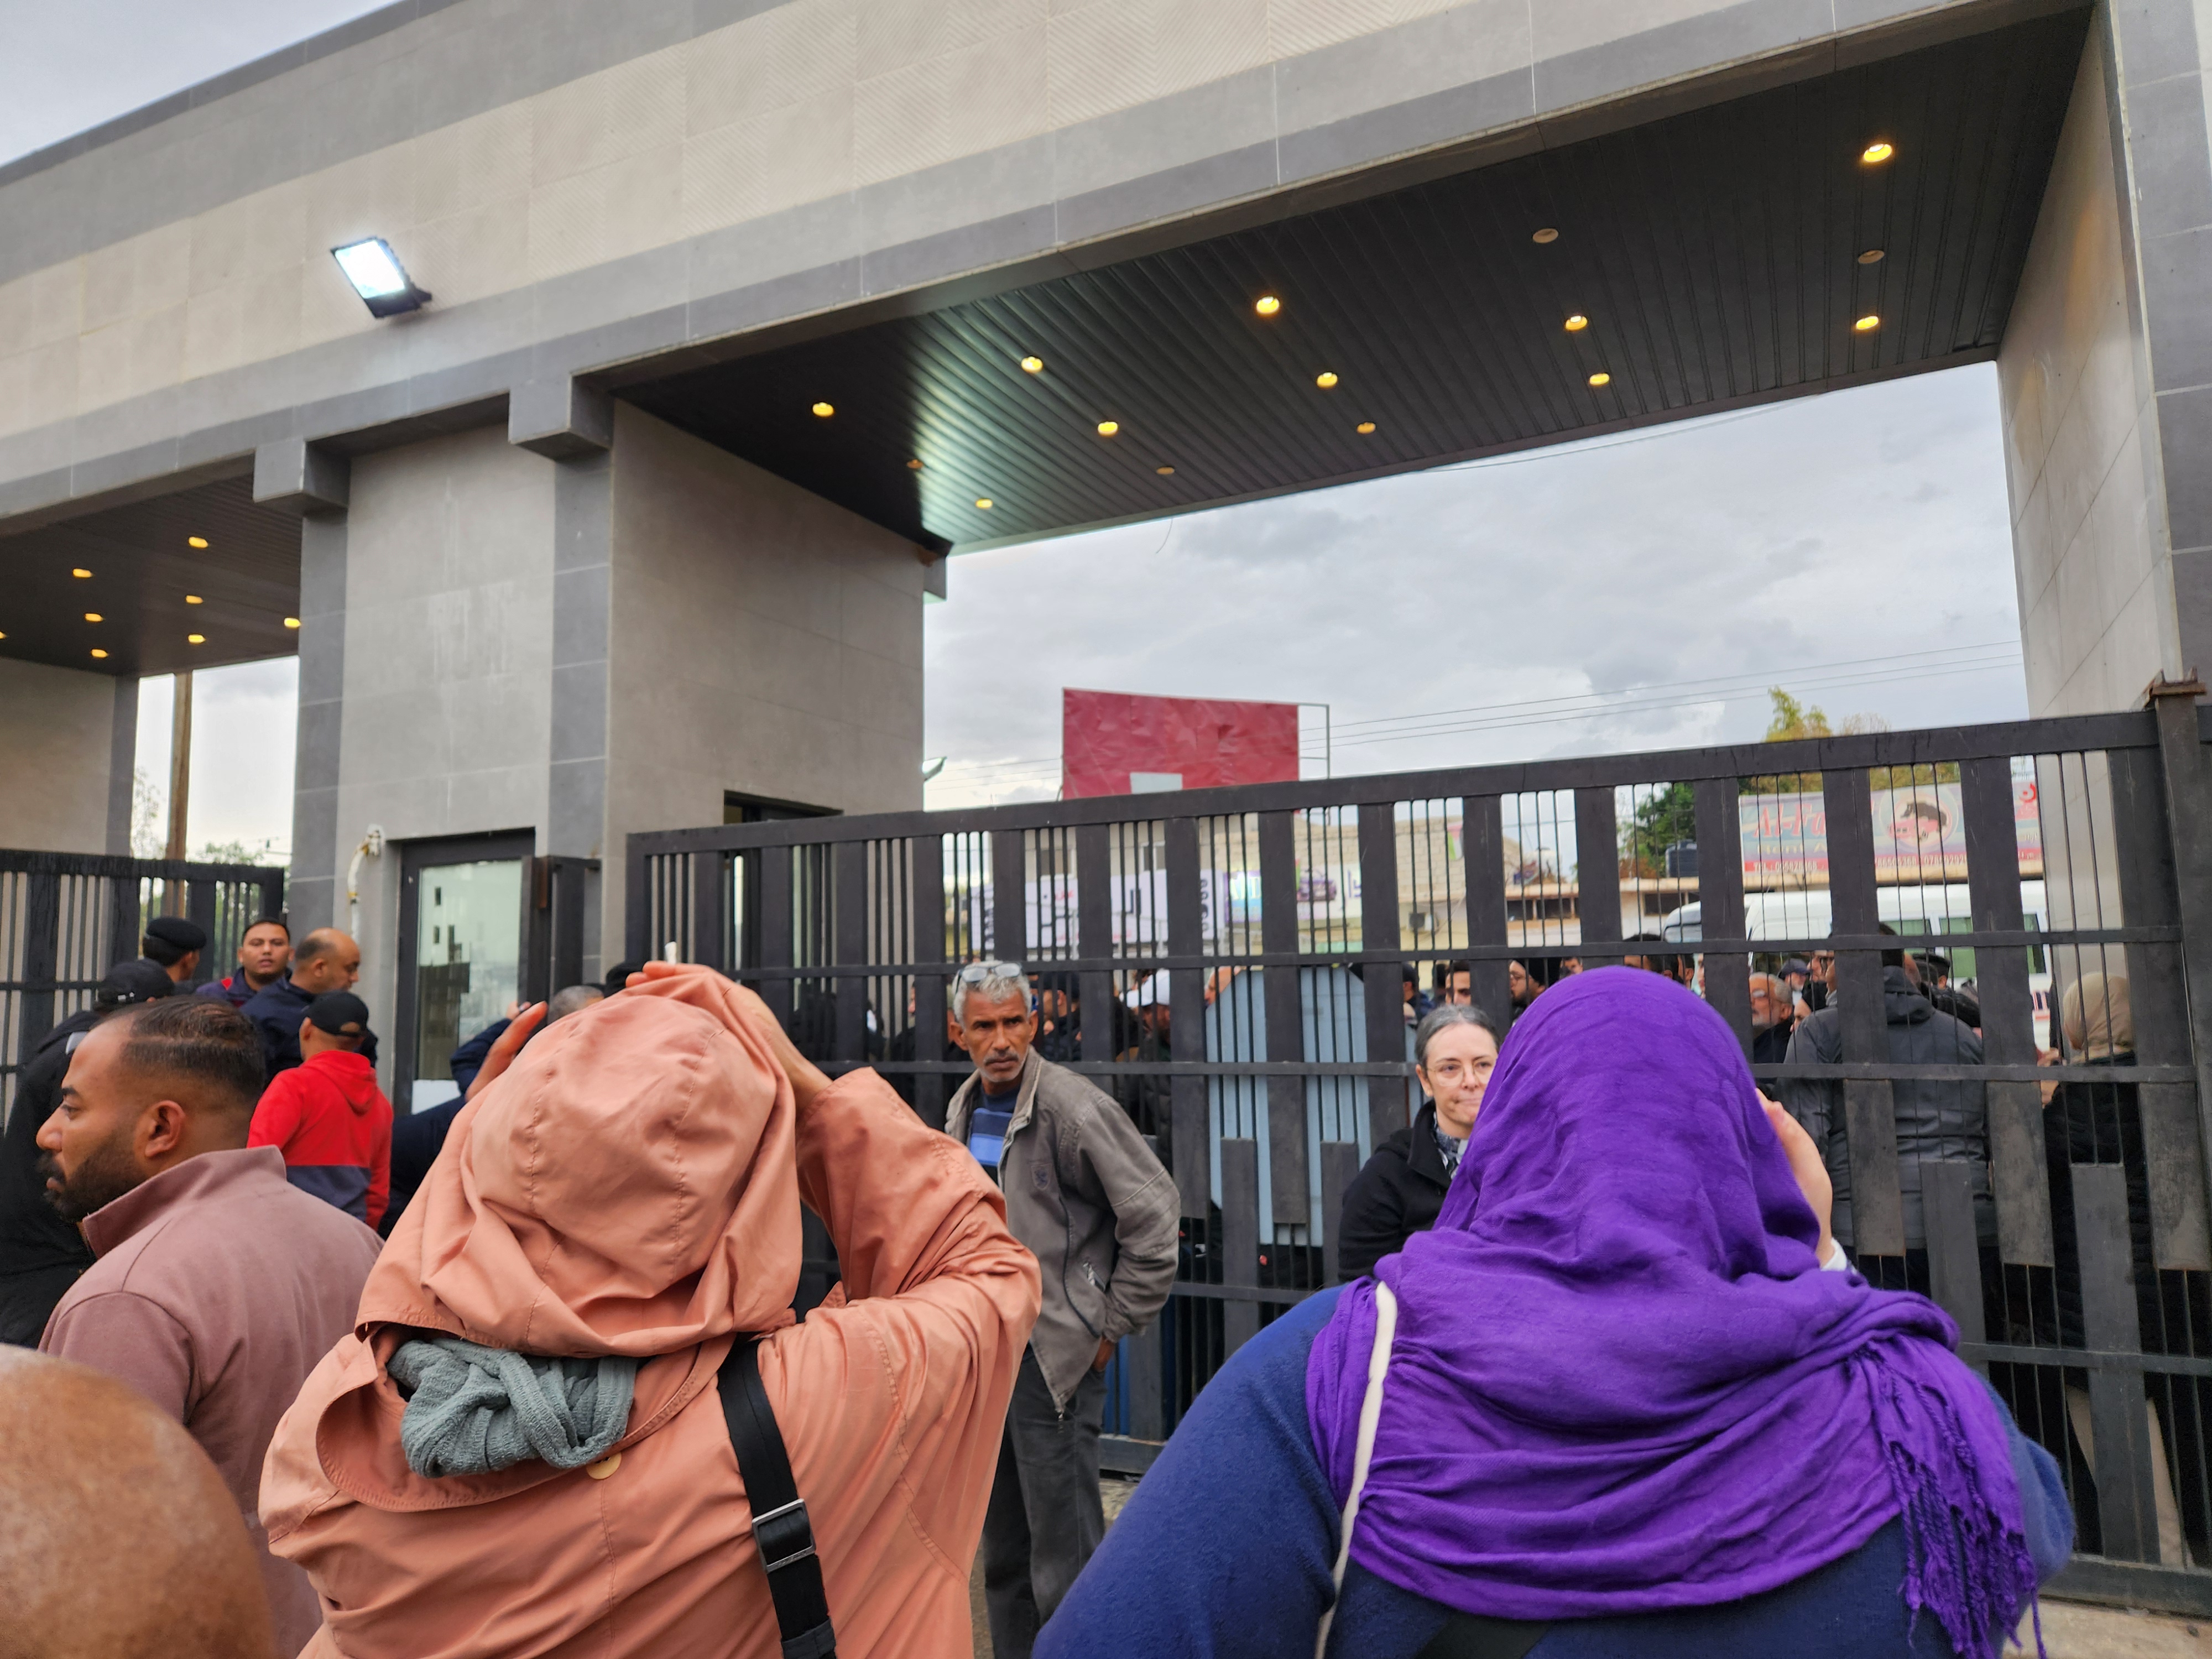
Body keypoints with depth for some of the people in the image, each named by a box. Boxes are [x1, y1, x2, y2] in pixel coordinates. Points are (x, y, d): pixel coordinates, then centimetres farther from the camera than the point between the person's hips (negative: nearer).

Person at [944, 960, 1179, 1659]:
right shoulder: (964, 1111, 8)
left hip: (1054, 1352, -7)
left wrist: (1112, 1327, -12)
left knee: (1063, 1556, -2)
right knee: (1003, 1550, 18)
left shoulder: (1073, 1108, -16)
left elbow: (1153, 1212, -16)